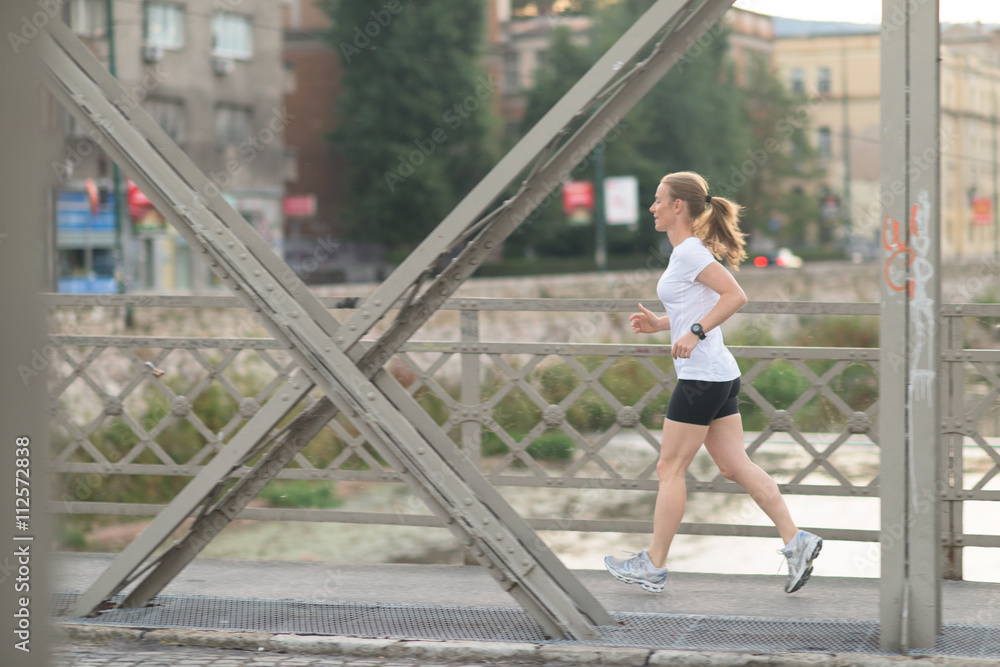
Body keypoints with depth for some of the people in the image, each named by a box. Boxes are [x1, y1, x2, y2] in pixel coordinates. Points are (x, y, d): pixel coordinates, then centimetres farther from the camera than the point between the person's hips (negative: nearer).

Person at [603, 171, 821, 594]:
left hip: (702, 377, -10)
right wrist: (661, 325, 15)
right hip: (720, 374, 10)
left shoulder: (689, 251, -13)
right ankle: (795, 541, 3)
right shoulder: (689, 251, 16)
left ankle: (653, 567, 6)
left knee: (670, 470, -1)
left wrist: (695, 333, -24)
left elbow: (736, 296, -22)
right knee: (736, 467, 8)